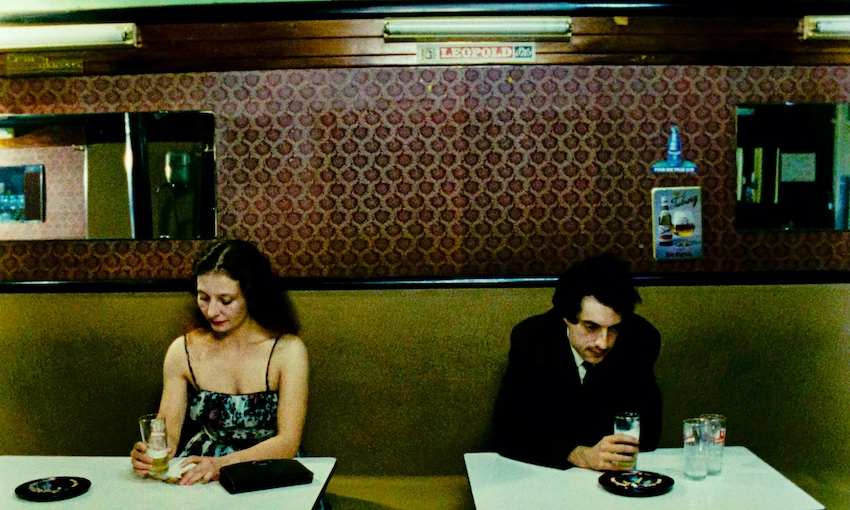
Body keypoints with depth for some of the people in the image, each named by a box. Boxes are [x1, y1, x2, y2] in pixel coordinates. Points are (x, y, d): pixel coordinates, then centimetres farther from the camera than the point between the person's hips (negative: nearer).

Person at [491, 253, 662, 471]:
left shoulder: (640, 340, -12)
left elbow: (649, 428, -6)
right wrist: (583, 455, -33)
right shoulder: (531, 339, -17)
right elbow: (507, 432, -22)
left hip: (616, 474, 1)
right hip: (544, 467, -1)